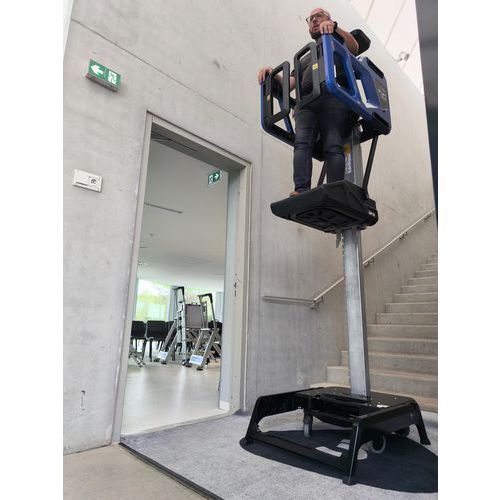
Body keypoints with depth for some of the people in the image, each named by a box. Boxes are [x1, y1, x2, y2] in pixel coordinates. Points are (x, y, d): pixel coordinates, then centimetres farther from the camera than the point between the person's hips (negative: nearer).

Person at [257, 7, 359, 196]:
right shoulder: (305, 58, 42)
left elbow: (354, 47, 6)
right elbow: (288, 85, 29)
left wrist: (335, 27, -10)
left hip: (333, 97, -3)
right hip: (305, 103, 3)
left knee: (333, 146, -26)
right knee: (302, 143, -25)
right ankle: (301, 191, -40)